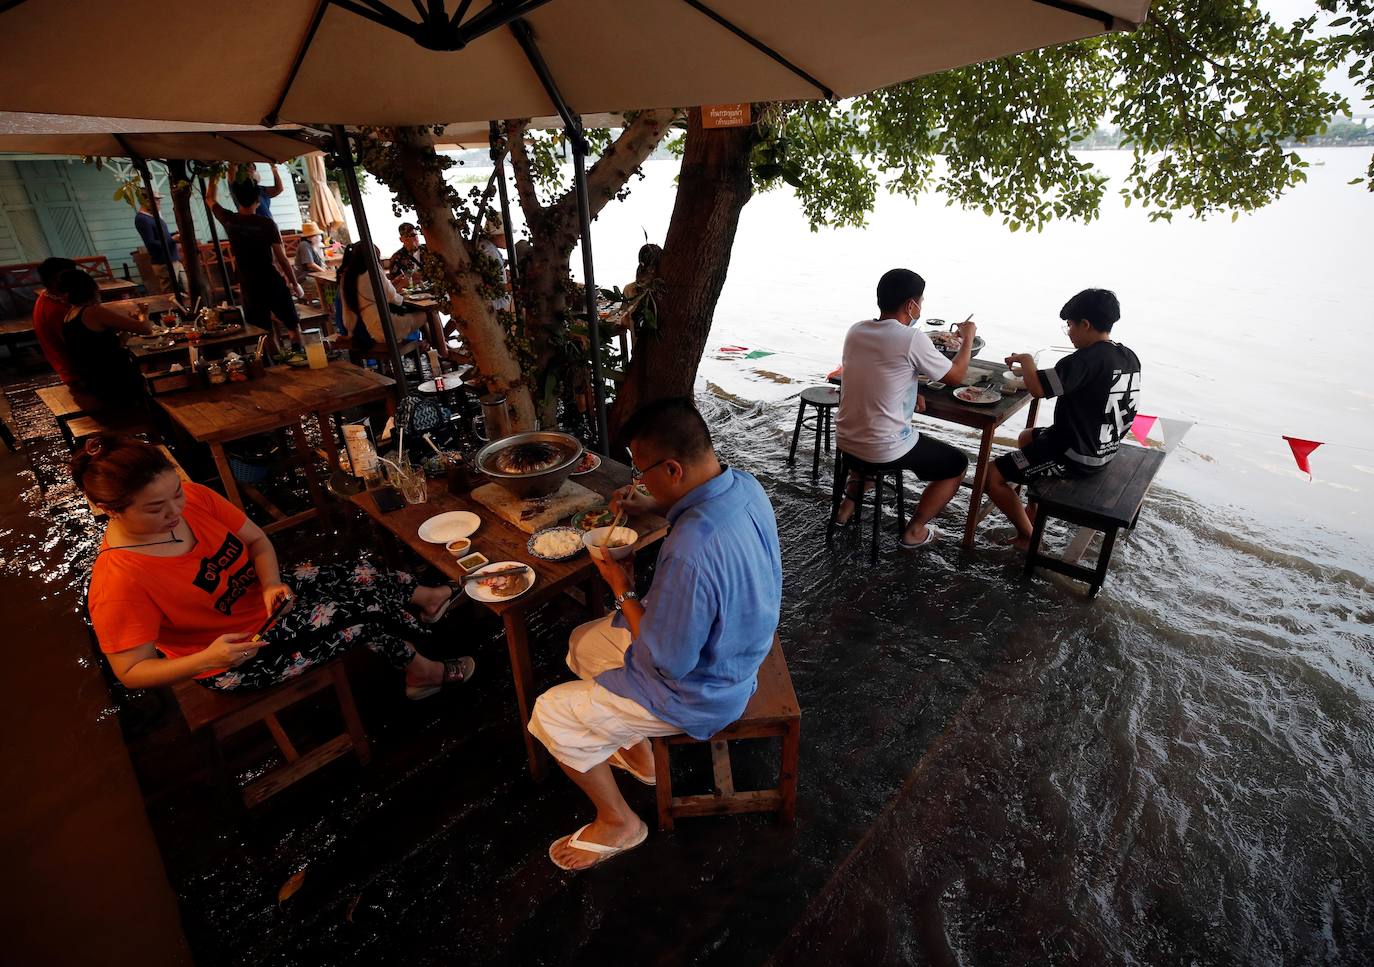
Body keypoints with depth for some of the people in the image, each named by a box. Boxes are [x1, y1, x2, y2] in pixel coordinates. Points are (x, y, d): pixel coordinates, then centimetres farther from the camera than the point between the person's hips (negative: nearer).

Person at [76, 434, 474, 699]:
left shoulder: (193, 497, -15)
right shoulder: (118, 580, -30)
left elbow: (257, 540, -3)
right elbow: (131, 671, -21)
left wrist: (271, 584, -21)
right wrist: (206, 660, -36)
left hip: (263, 597, 6)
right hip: (235, 657, -6)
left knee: (366, 578, -5)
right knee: (365, 610, -12)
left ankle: (427, 597, 25)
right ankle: (423, 671, 13)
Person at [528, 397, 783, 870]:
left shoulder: (690, 552, -41)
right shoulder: (745, 485, -13)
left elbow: (666, 661, -28)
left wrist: (623, 589, -15)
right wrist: (653, 506, -1)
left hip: (700, 687, -9)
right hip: (727, 644, 9)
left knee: (551, 714, 4)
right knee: (583, 643, 22)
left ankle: (618, 824, 25)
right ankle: (637, 755, 38)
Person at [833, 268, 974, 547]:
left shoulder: (856, 331, 1)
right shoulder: (912, 339, -17)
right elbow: (955, 375, -1)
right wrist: (968, 337, 14)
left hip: (846, 439, 7)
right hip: (884, 449, -6)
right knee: (957, 464, 16)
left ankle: (847, 507, 35)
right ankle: (914, 531, 18)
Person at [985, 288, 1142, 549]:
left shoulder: (1087, 359, -26)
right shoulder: (1130, 358, 3)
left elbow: (1038, 389, -34)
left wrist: (1026, 360, -14)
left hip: (1075, 456, -10)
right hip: (1104, 449, 10)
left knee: (992, 475, -5)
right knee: (1026, 438, 31)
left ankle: (1028, 539, 7)